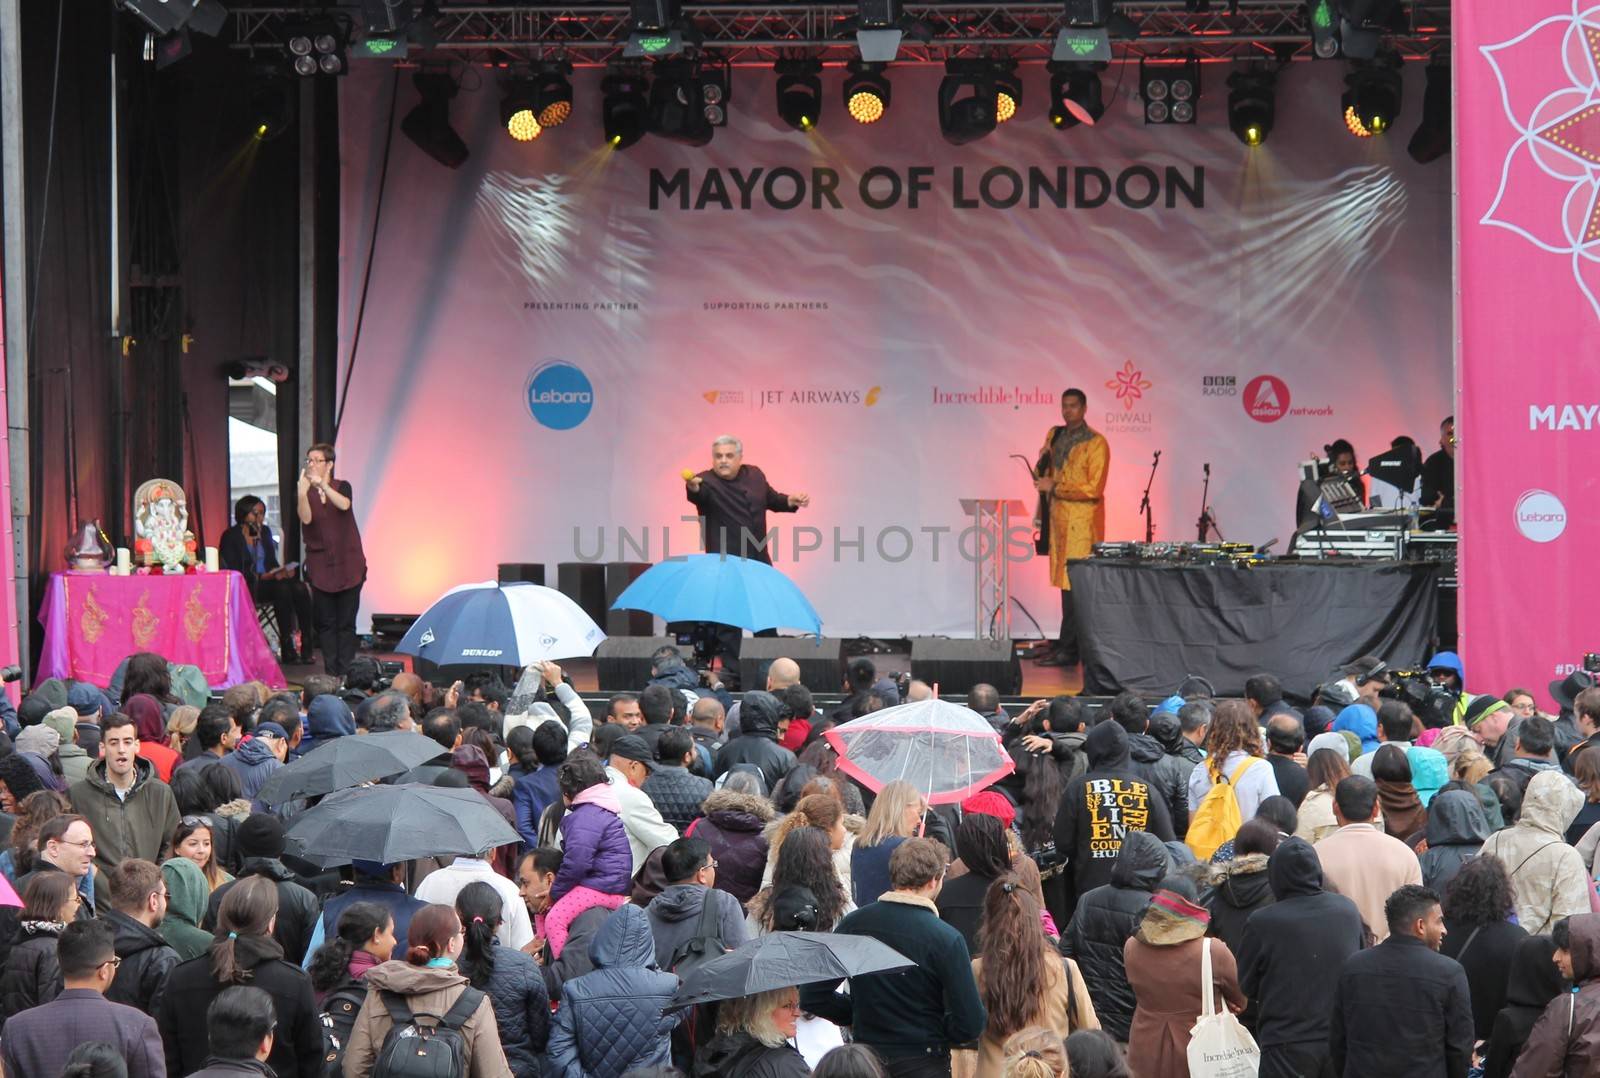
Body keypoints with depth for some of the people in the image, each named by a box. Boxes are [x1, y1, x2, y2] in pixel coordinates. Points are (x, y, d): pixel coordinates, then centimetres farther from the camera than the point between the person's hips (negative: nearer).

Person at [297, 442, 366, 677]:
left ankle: (345, 672, -1)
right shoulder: (303, 493, 4)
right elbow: (306, 518, -15)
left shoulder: (342, 487, 3)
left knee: (346, 622, -2)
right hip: (320, 564, 1)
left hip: (348, 563, -1)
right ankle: (331, 674, 0)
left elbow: (344, 505, -20)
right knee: (325, 622, -1)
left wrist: (323, 486, -34)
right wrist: (303, 492, -31)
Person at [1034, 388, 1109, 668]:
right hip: (1057, 517, 7)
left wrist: (1055, 487, -14)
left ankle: (1067, 650, -12)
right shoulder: (1054, 435, 14)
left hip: (1082, 521, -7)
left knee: (1076, 584, -10)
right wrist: (1042, 461, 0)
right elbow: (1043, 477, 22)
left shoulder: (1096, 443, -7)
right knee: (1066, 582, 7)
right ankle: (1073, 647, 10)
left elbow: (1094, 488, -13)